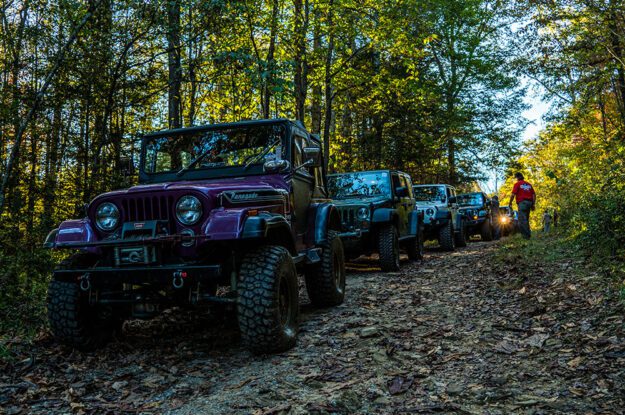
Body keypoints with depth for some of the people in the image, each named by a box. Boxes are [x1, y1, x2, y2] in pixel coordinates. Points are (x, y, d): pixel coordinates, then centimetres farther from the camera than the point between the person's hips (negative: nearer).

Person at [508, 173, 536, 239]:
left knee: (522, 219, -8)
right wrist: (533, 204, 15)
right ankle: (528, 234, 14)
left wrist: (510, 203, 2)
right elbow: (534, 194, 13)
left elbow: (513, 194, -9)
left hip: (522, 202, -7)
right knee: (526, 219, 15)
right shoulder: (529, 184, 18)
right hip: (529, 202, 7)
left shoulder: (517, 184, 0)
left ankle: (526, 235, -14)